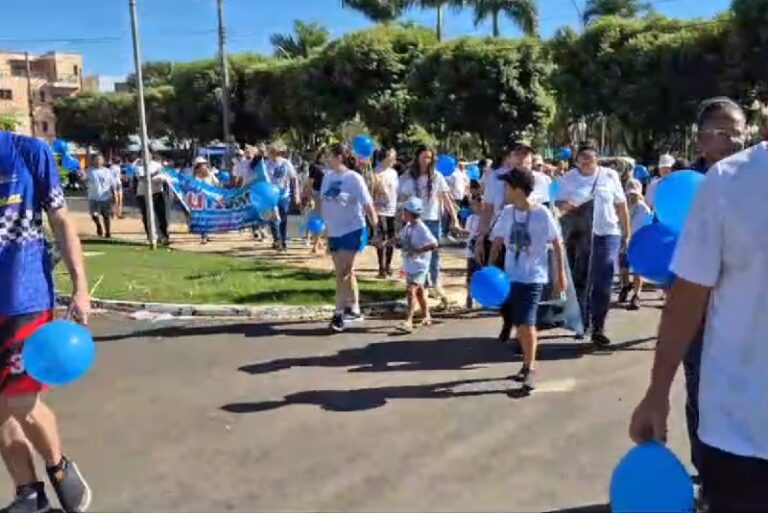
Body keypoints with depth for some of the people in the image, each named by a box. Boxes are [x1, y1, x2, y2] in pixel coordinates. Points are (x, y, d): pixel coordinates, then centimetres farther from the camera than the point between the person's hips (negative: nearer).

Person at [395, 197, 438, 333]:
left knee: (411, 290, -16)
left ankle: (408, 321, -18)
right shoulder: (408, 227, 5)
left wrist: (418, 250, -26)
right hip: (409, 265, 9)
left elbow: (434, 244, -27)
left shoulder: (422, 229, -20)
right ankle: (426, 316, 36)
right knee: (419, 291, 20)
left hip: (419, 266, -9)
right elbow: (399, 238, 18)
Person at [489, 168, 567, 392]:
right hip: (509, 276, 5)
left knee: (526, 323, -11)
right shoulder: (507, 213, 1)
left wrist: (560, 275, -3)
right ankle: (528, 362, 31)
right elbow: (497, 242, 10)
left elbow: (557, 244, -4)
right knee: (517, 324, 12)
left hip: (533, 277, -5)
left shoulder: (542, 213, -12)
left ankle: (530, 369, 4)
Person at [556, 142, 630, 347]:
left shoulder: (610, 176, 2)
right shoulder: (568, 178, 4)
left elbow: (621, 206, 6)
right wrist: (566, 205, -20)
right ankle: (582, 322, 25)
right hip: (577, 237, 1)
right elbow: (559, 205, 4)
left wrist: (626, 233, 5)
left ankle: (598, 328, 2)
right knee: (579, 281, 10)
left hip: (606, 234, -1)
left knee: (602, 283, -5)